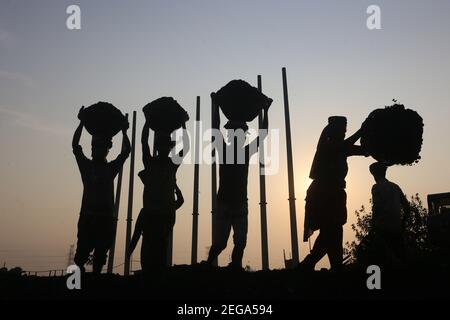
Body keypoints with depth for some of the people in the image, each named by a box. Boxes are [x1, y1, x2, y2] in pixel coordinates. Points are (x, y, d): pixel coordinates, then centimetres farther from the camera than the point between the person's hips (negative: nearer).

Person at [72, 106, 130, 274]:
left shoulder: (111, 168, 14)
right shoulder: (86, 166, 10)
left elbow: (126, 151, 7)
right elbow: (75, 146, 3)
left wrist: (124, 131, 5)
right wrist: (82, 123, 2)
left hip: (106, 217, 2)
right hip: (88, 216, -2)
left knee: (100, 255, 3)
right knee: (82, 253, -6)